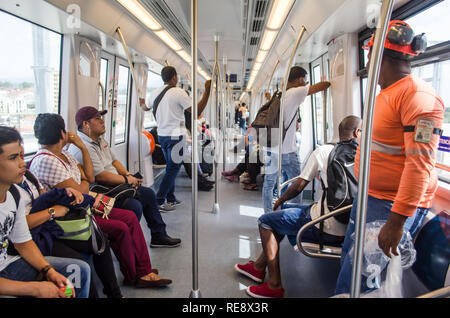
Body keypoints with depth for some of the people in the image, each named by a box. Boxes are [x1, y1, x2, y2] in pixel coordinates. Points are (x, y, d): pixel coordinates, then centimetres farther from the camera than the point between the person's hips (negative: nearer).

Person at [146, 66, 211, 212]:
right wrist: (207, 91, -9)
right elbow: (197, 111, -14)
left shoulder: (154, 93, 8)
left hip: (161, 135, 8)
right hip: (175, 136, -7)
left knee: (171, 167, 18)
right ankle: (158, 201, -2)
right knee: (173, 168, -1)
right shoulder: (179, 92, -13)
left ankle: (171, 198, 23)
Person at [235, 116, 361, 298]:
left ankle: (275, 286, 8)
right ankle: (258, 267, 32)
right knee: (286, 212, 25)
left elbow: (299, 186, -1)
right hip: (348, 227, 7)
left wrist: (281, 200, 17)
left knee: (265, 222, 8)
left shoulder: (324, 151, -7)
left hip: (326, 229, -7)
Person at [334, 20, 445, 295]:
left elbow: (420, 165, -24)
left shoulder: (418, 95, -17)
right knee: (349, 262, 17)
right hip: (368, 198, 10)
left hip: (393, 208, -10)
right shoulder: (386, 94, 15)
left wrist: (397, 222, -26)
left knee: (355, 285, -5)